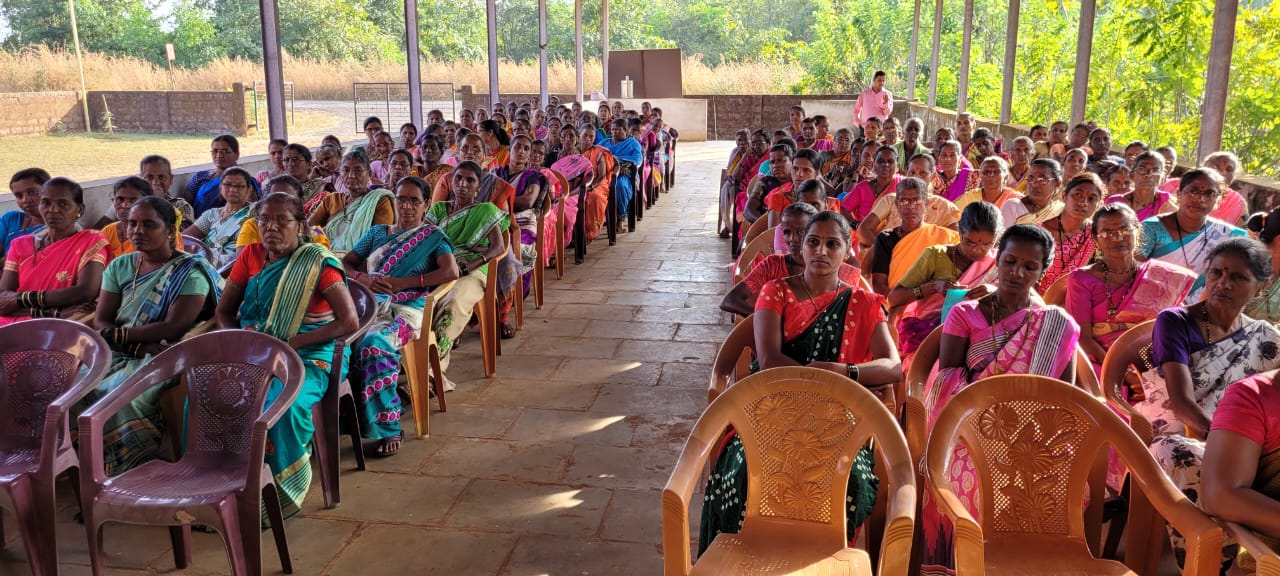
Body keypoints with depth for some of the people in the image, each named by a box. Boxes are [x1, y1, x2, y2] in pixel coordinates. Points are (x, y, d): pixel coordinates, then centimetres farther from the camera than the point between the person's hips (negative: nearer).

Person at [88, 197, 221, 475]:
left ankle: (136, 469, -17)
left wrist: (117, 335, -11)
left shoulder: (190, 271, -6)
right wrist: (139, 346, -16)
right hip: (118, 355, 6)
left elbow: (174, 328, -16)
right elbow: (100, 321, 3)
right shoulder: (119, 266, 12)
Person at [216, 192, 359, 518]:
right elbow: (223, 312, 16)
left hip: (308, 357, -5)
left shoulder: (317, 262, -6)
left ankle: (281, 495, -14)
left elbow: (350, 322, -12)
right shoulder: (250, 256, 9)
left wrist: (292, 343, -17)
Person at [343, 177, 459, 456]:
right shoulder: (377, 232, 28)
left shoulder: (433, 236, 15)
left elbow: (451, 272, -3)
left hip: (407, 310, -4)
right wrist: (363, 278, -1)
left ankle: (388, 427, -29)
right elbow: (346, 263, 23)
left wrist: (402, 282, -9)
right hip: (369, 305, 4)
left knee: (374, 345, -37)